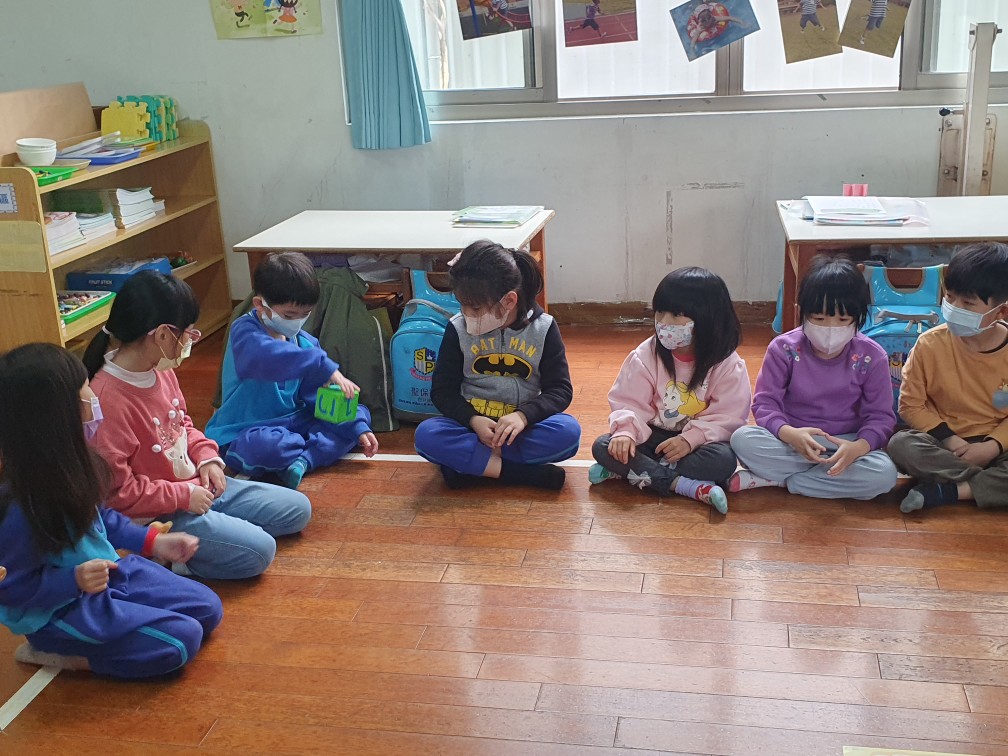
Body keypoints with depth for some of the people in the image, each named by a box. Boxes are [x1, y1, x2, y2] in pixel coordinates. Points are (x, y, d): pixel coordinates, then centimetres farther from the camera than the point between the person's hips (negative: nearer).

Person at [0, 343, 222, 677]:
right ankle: (55, 650, -3)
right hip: (58, 610, -8)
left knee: (208, 608, 9)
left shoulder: (63, 467, -8)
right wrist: (75, 581, -34)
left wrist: (153, 542, 7)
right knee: (181, 639, -16)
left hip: (107, 572, 8)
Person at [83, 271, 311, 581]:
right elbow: (116, 490, -25)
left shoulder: (161, 371, -1)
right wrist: (184, 495, -18)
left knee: (297, 509, 9)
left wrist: (207, 456, 0)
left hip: (195, 488, 9)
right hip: (156, 517, -9)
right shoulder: (108, 399, -28)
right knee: (257, 551, -21)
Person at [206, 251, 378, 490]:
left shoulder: (306, 343, 6)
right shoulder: (244, 332, -16)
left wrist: (358, 429, -5)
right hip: (245, 434, -7)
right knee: (266, 446, -41)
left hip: (293, 423, 7)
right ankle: (321, 448, -9)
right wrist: (325, 367, -48)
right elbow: (268, 357, -41)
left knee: (360, 413, -1)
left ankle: (303, 460, -22)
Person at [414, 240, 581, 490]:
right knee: (426, 435, -29)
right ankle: (519, 472, -29)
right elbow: (442, 390, 0)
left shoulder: (543, 328, -4)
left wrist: (523, 416, -25)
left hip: (523, 426, 0)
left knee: (569, 431, -31)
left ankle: (468, 462, -24)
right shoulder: (458, 329, -2)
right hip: (472, 424, 0)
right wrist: (473, 421, -20)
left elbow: (560, 390, -5)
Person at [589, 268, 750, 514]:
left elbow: (728, 415, -15)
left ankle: (633, 472, -26)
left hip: (698, 440, -2)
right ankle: (683, 485, -31)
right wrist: (626, 431, -30)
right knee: (602, 446, -23)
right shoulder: (646, 356, -7)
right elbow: (629, 402, -8)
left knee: (724, 459, -35)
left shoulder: (727, 364, -12)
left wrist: (690, 439, -28)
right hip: (654, 436, 2)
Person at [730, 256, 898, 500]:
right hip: (792, 442, -1)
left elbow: (880, 416, -8)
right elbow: (765, 403, -11)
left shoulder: (871, 358, -8)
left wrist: (858, 447, -30)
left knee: (884, 474, -31)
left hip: (847, 445, 1)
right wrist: (789, 434, -33)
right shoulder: (784, 349, -9)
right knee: (742, 438, -29)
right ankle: (830, 471, -21)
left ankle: (776, 479, -21)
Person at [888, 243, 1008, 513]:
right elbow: (911, 404, -6)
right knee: (900, 445, -31)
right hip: (943, 442, 1)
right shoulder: (930, 344, -11)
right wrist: (949, 439, -16)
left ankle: (945, 491, -24)